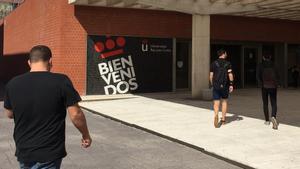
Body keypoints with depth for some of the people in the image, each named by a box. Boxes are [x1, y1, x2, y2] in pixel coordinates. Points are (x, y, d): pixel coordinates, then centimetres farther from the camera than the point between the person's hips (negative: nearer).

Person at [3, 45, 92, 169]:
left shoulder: (13, 84, -3)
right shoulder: (61, 81, -15)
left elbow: (9, 114, 11)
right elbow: (75, 115, -13)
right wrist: (86, 135, 2)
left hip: (23, 151, 4)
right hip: (49, 153, -4)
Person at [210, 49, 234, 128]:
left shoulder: (214, 63, 4)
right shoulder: (228, 63, 1)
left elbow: (211, 76, 3)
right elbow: (230, 74, -12)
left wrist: (212, 85, 14)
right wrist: (231, 84, -8)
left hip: (216, 86, 0)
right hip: (225, 86, 0)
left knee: (216, 103, -1)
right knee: (224, 101, 18)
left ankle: (216, 115, -29)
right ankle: (223, 119, 19)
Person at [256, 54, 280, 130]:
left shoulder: (260, 65, 1)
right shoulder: (273, 65, 4)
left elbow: (258, 76, -6)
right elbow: (277, 75, 0)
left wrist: (261, 84, 1)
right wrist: (277, 83, 8)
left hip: (265, 87, 0)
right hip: (273, 87, 0)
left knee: (265, 104, 11)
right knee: (274, 103, 2)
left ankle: (267, 120, 14)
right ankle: (273, 116, -23)